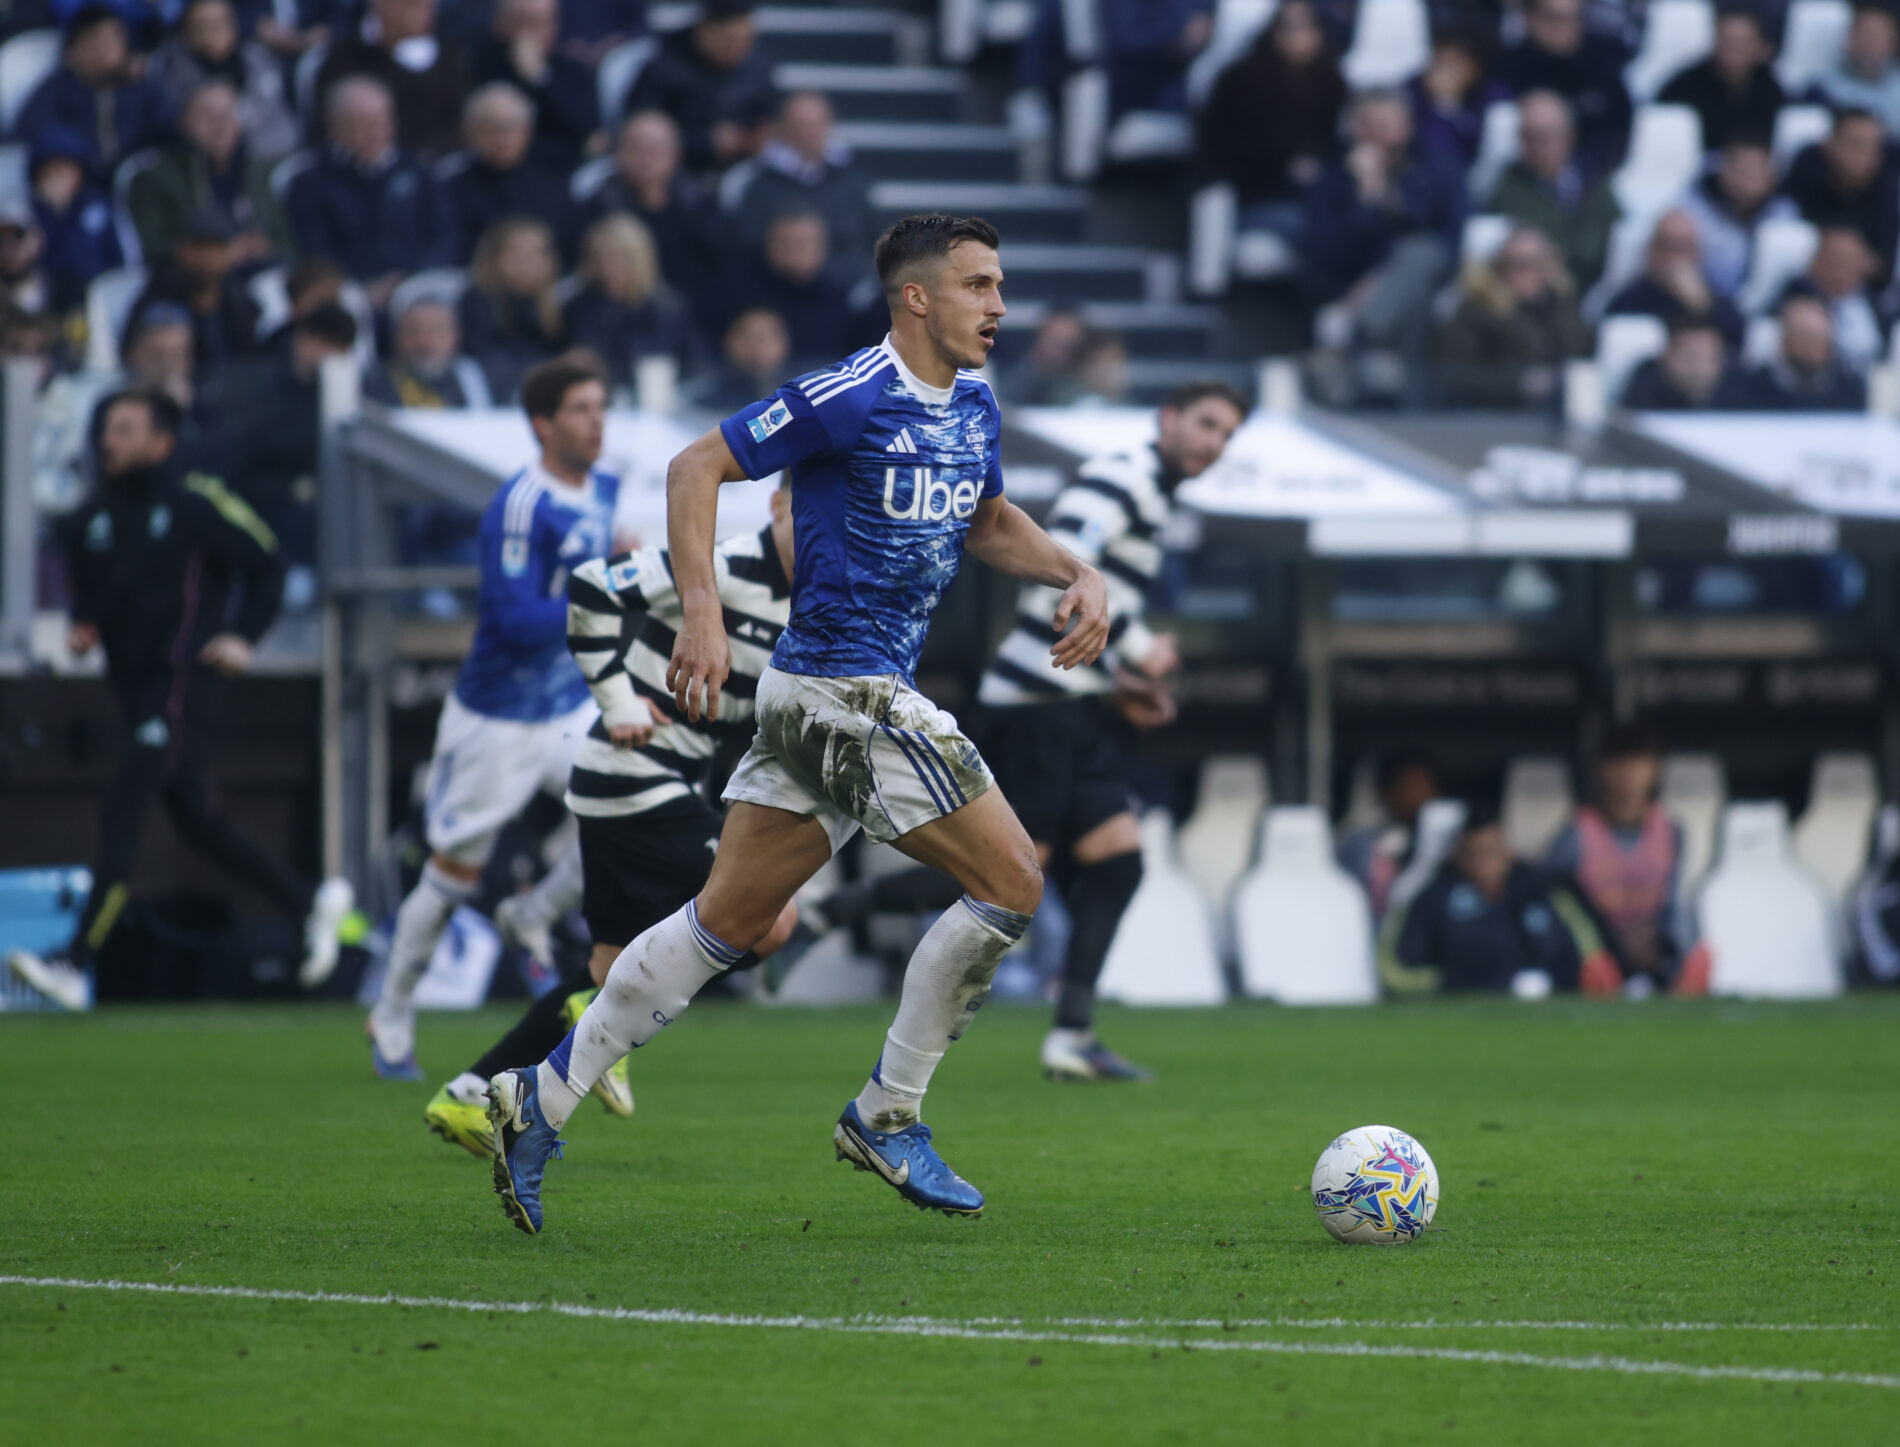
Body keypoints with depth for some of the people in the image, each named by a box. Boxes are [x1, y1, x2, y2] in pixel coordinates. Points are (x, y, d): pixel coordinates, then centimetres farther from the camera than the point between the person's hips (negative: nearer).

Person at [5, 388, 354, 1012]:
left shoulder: (196, 504, -6)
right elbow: (88, 593, 24)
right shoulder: (93, 519, 12)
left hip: (184, 679, -8)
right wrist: (81, 629, 3)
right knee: (197, 825, 13)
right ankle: (313, 902, 31)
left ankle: (76, 966, -24)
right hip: (134, 688, 8)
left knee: (122, 810, -18)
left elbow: (265, 567, 0)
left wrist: (242, 636, -10)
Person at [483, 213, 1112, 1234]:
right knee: (1011, 883, -7)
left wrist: (1077, 575, 11)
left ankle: (542, 1100, 14)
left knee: (728, 921, 11)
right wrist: (701, 612, -21)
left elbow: (988, 523, 29)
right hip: (843, 689, -9)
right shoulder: (848, 399, -14)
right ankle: (887, 1118, 2)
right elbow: (698, 466, -11)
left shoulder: (972, 407, 12)